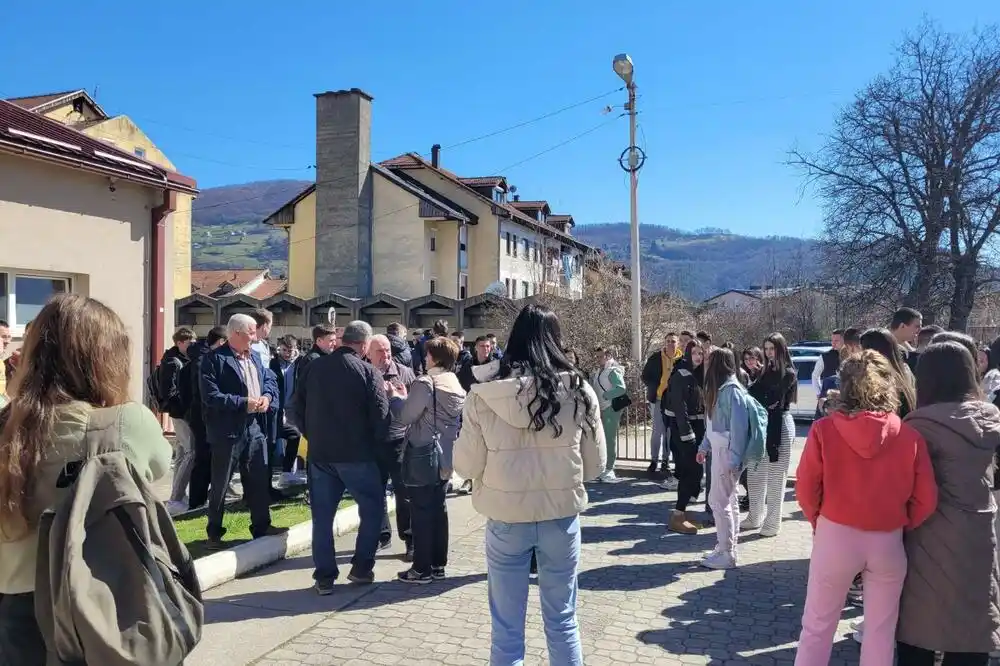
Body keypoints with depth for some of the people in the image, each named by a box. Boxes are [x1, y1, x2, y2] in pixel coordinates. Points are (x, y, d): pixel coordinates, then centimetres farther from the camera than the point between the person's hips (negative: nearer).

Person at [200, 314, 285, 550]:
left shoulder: (255, 357, 12)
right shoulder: (214, 359, -12)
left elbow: (269, 380, 14)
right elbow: (210, 396, -19)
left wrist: (267, 396, -8)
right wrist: (243, 403, -20)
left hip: (255, 428, 7)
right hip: (227, 431, -7)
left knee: (260, 480, 13)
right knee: (220, 484, 6)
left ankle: (261, 526, 25)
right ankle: (214, 533, 18)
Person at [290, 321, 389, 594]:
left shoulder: (313, 367, 3)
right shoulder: (368, 372, -10)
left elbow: (297, 408, 6)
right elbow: (381, 416, -12)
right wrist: (374, 444, 4)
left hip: (320, 453, 4)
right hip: (356, 455, -4)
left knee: (322, 515, 11)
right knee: (372, 508, 14)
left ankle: (324, 576, 14)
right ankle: (361, 568, 16)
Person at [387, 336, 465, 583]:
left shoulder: (425, 383, -17)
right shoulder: (457, 386, 10)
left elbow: (405, 418, -13)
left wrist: (395, 397, 3)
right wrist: (407, 396, 17)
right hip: (446, 456, 8)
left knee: (421, 511, -1)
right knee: (438, 508, 14)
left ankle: (422, 569, 5)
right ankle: (438, 564, 21)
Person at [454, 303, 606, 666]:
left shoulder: (484, 393, -11)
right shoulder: (578, 390, -9)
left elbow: (466, 465, -6)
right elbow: (595, 464, 1)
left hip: (506, 519, -1)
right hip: (561, 516, 1)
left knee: (506, 629, 14)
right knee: (563, 622, 18)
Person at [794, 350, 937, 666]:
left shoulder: (824, 429, -12)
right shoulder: (910, 436, -8)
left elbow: (806, 489, -7)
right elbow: (926, 500, -4)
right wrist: (900, 525, 13)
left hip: (835, 535, -1)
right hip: (888, 542, 2)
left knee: (817, 627, 12)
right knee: (881, 631, 18)